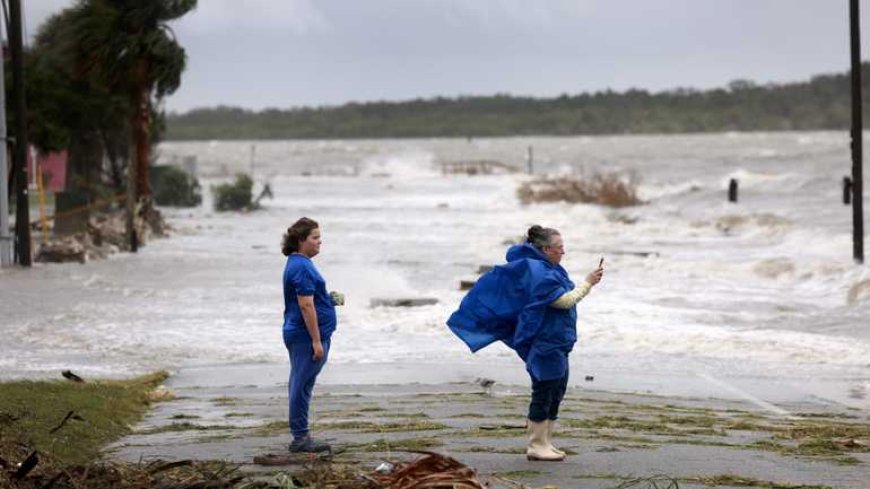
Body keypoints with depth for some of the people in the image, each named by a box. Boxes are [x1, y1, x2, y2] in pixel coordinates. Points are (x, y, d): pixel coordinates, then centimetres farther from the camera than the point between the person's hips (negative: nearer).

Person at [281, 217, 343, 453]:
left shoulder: (298, 263, 15)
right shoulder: (302, 267, -17)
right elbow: (306, 306, -21)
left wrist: (329, 299, 13)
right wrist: (317, 341, -21)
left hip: (299, 335, 11)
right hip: (306, 336, -11)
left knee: (300, 387, 13)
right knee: (302, 387, -5)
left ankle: (300, 437, 18)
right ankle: (300, 438, -1)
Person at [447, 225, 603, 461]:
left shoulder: (547, 270, 15)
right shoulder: (539, 274, -18)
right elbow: (565, 301, -22)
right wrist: (588, 283, -16)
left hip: (557, 344, 11)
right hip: (544, 343, -11)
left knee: (556, 391, 14)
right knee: (544, 393, -5)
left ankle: (545, 442, 20)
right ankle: (536, 445, 1)